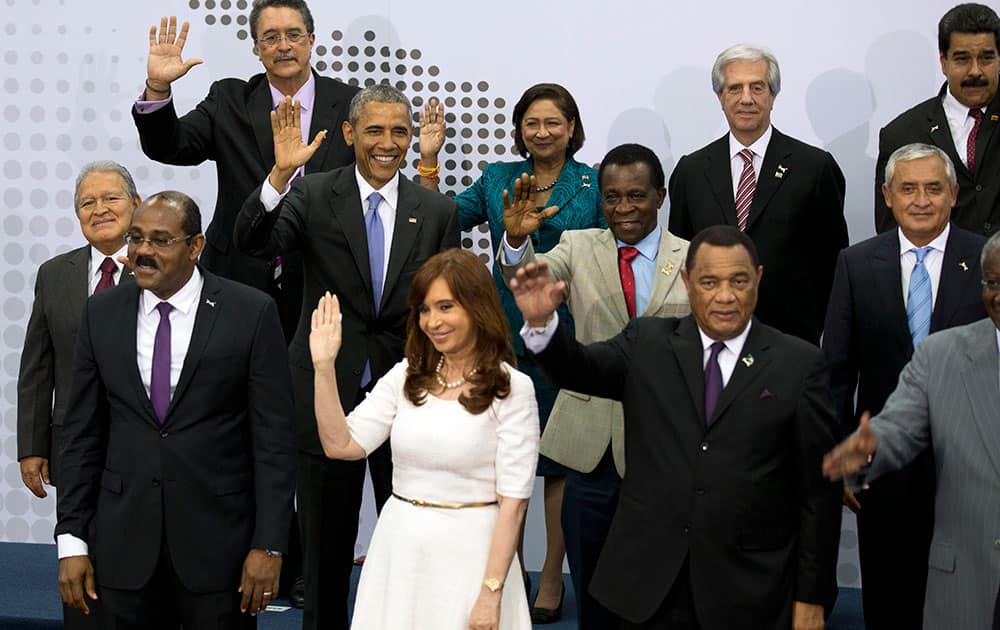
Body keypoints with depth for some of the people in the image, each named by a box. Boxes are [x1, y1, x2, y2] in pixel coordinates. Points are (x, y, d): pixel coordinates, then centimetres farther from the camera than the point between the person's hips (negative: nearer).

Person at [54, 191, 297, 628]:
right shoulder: (102, 313, 4)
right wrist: (71, 540, 2)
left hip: (219, 539, -2)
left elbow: (273, 436, -6)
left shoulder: (251, 313, -6)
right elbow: (82, 432, 6)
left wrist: (269, 544, -9)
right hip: (125, 542, 3)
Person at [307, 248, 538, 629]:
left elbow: (513, 501, -11)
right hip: (399, 547, 4)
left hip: (467, 552, -4)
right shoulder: (406, 376, 5)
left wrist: (491, 594, -15)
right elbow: (340, 445, -2)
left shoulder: (511, 389, -9)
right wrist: (324, 366, -10)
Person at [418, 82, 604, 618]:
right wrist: (429, 158, -8)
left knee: (559, 460, 7)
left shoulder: (593, 185, 1)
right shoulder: (497, 178, 6)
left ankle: (551, 578, 19)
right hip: (505, 334, 2)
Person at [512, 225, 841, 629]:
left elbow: (819, 490, 0)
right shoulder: (647, 343, 7)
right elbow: (579, 370, -8)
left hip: (749, 596, -1)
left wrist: (811, 597, -1)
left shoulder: (799, 364, 0)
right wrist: (541, 321, -28)